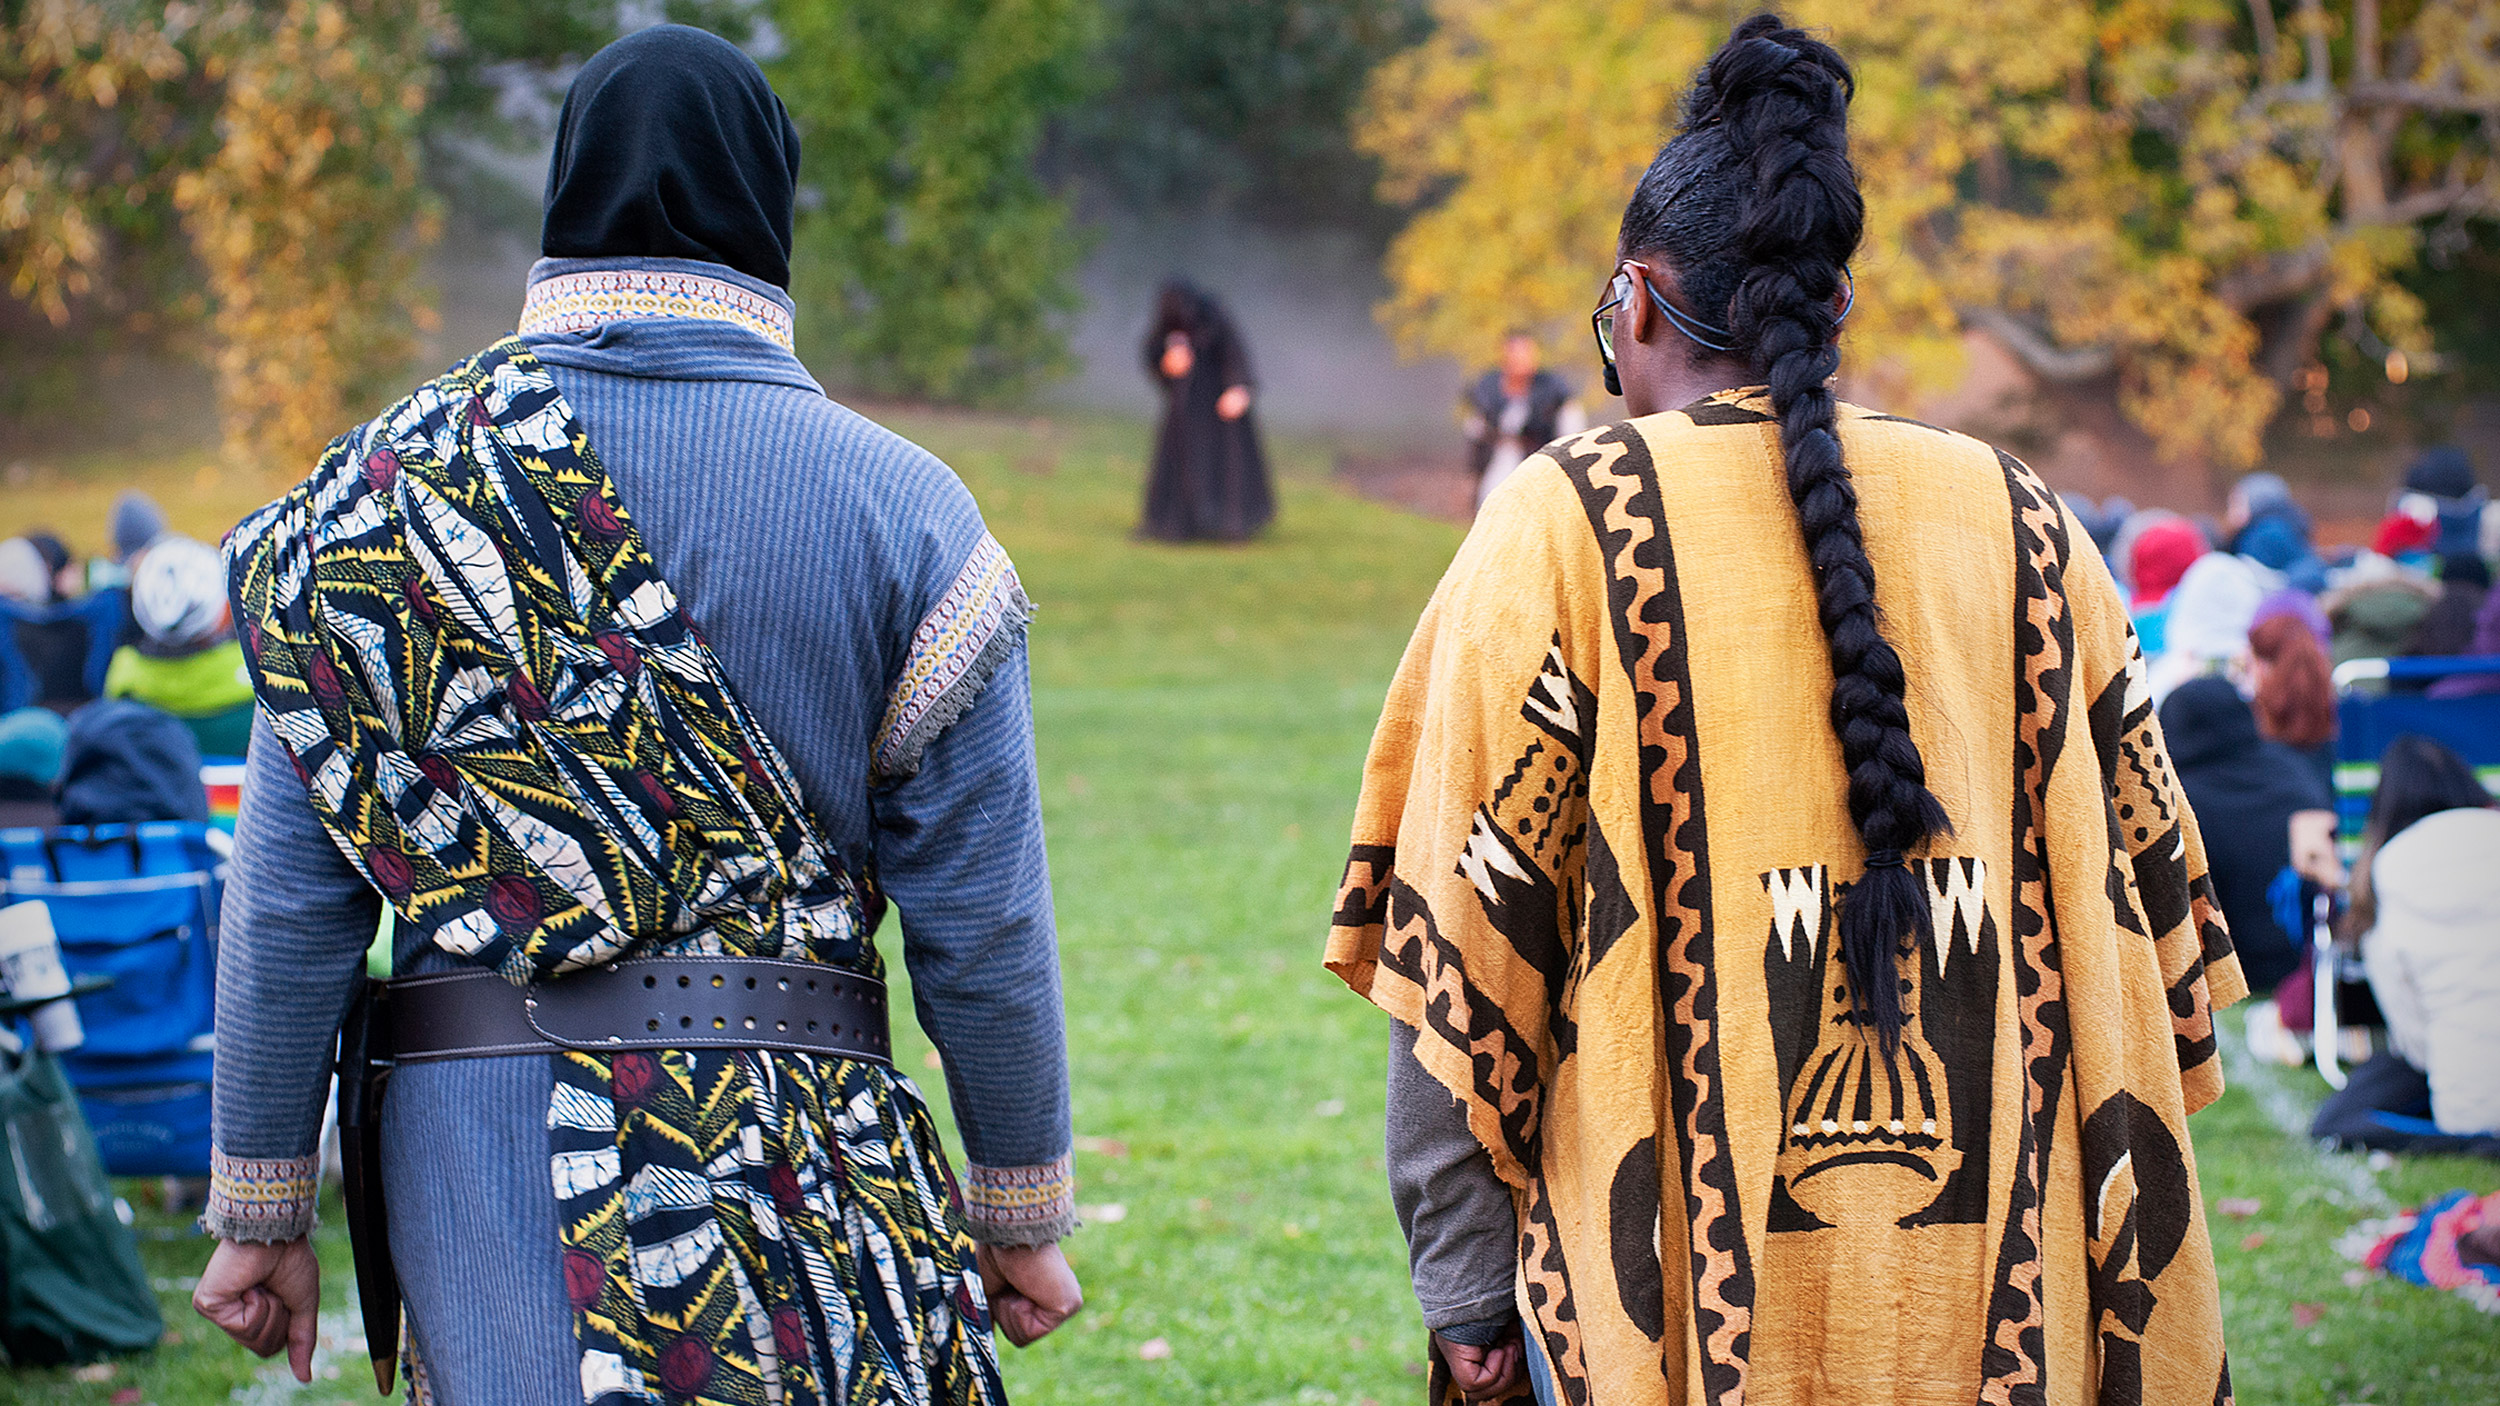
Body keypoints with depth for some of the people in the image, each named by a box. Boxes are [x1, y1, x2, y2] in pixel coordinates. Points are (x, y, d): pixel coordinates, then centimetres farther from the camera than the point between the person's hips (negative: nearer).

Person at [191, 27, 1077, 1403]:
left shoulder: (384, 482, 3)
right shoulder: (901, 505, 0)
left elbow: (289, 895, 1)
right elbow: (984, 918, 0)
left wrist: (260, 1206, 8)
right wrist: (1021, 1212, 10)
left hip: (470, 1130, 1)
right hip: (792, 1131, -1)